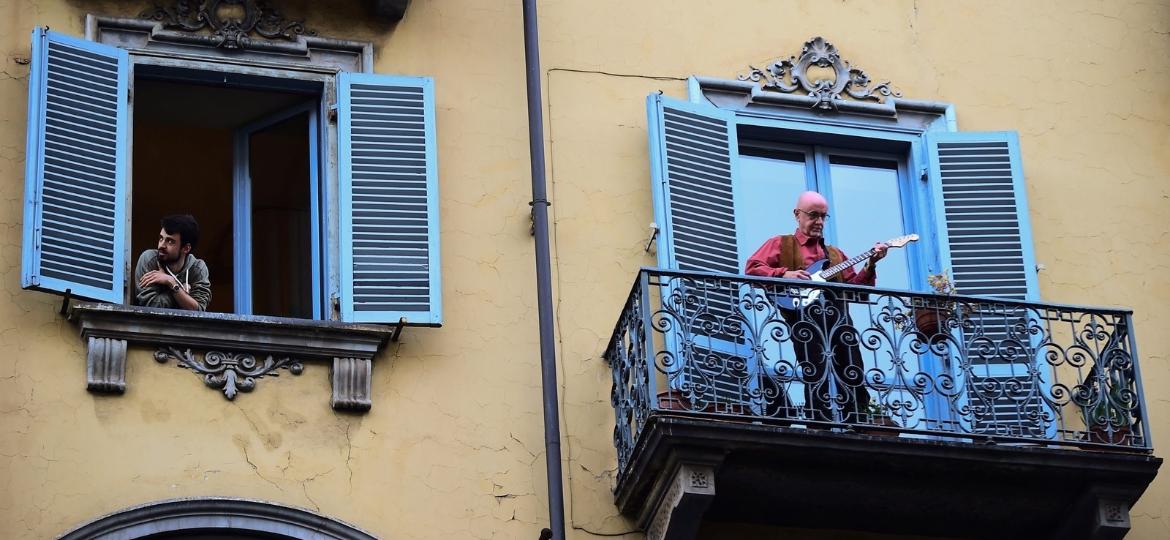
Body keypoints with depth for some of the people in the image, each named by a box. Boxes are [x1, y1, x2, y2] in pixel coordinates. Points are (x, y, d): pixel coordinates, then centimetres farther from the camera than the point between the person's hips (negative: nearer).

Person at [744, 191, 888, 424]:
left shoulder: (834, 253, 31)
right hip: (804, 314, -5)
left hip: (838, 315, 5)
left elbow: (854, 287, 21)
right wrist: (784, 274, -11)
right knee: (817, 380, -15)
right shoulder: (781, 244, 17)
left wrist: (870, 265, 5)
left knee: (854, 381, -5)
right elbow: (752, 268, 2)